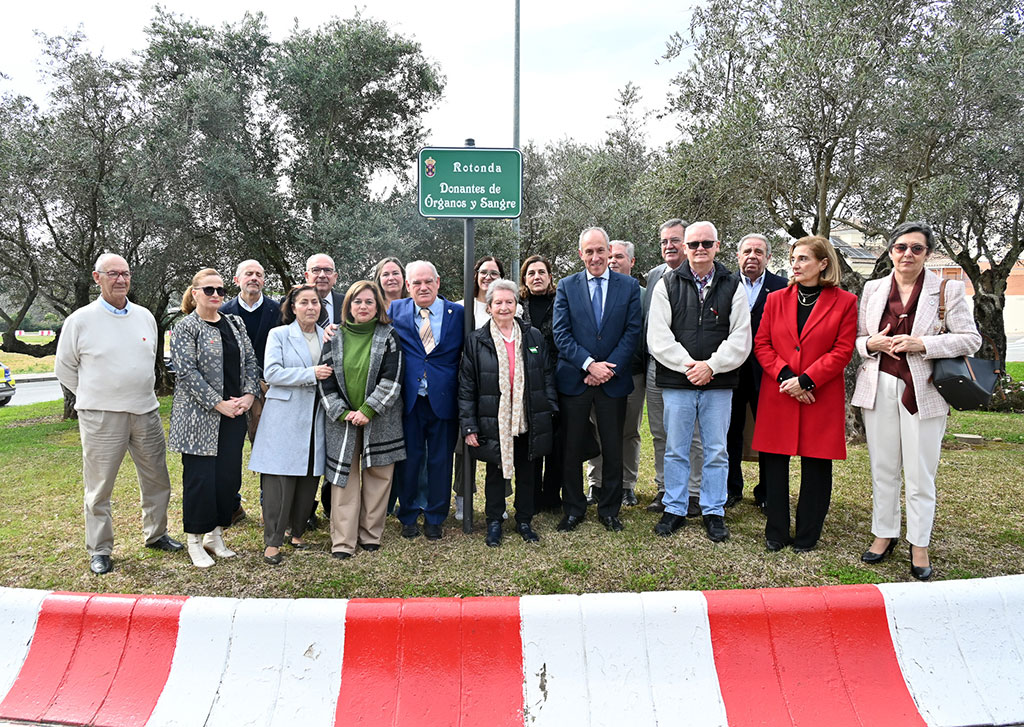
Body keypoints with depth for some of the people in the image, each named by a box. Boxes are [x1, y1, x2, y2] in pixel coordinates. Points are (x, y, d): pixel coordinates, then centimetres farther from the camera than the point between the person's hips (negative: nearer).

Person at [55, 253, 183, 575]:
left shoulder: (145, 316, 7)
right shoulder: (80, 320, -5)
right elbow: (64, 368, 4)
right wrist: (96, 396, 6)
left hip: (146, 412, 4)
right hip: (101, 416, -4)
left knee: (157, 479, 12)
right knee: (99, 487, 3)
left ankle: (156, 534, 30)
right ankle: (99, 551, 17)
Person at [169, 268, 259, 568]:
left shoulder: (235, 323, 11)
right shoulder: (185, 328, -6)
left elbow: (250, 361, 10)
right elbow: (188, 372, -13)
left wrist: (249, 395, -4)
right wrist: (219, 404, -16)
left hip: (234, 415, 5)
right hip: (200, 417, -5)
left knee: (229, 475, 8)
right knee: (200, 478, 0)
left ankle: (215, 534, 24)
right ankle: (194, 540, 15)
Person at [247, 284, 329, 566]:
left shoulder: (327, 336, 13)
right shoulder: (279, 334, 1)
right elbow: (271, 373, -10)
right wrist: (310, 374, -17)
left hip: (315, 416, 4)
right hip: (284, 415, -4)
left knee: (309, 478, 7)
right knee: (280, 479, -4)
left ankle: (296, 531, 24)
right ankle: (273, 541, 6)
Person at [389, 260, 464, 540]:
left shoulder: (458, 313, 2)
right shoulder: (394, 311, 5)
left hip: (443, 399, 0)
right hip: (408, 400, 0)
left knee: (441, 461, 9)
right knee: (409, 459, 9)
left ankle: (435, 519, 26)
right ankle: (408, 517, 27)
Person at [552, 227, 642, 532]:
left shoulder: (629, 286, 4)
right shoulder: (566, 286, 3)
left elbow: (633, 331, -2)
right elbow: (561, 334, -4)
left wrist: (608, 368, -12)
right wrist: (590, 364, -14)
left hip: (613, 380, 0)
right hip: (574, 380, 0)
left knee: (613, 448, 9)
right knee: (572, 448, 7)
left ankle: (610, 510, 24)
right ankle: (573, 509, 22)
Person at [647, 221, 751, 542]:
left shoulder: (733, 286, 6)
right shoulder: (667, 284, 4)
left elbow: (740, 339, -1)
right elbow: (658, 337, -4)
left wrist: (711, 365, -13)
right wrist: (688, 365, -13)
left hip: (719, 384, 0)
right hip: (676, 382, 0)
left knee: (716, 452, 8)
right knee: (675, 451, 8)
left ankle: (713, 512, 22)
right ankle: (675, 509, 22)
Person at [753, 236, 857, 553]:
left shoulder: (844, 302, 1)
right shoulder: (776, 299, 8)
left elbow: (843, 351, -5)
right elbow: (761, 344, 5)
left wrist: (805, 380, -13)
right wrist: (784, 375, -10)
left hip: (821, 398, -2)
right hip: (777, 396, 2)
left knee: (816, 466, 5)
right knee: (774, 464, 5)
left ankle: (807, 535, 20)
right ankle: (776, 533, 19)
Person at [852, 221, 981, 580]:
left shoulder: (948, 289, 0)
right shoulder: (873, 289, 9)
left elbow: (970, 339, -2)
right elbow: (857, 338, 14)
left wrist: (921, 344, -15)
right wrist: (872, 343, -9)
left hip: (922, 390, -3)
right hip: (879, 387, 3)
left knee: (921, 473, 2)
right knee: (882, 467, 10)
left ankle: (919, 544, 16)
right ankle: (884, 533, 24)